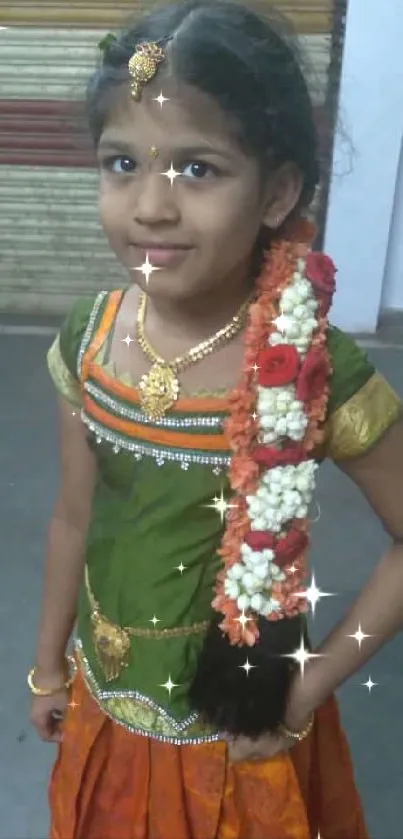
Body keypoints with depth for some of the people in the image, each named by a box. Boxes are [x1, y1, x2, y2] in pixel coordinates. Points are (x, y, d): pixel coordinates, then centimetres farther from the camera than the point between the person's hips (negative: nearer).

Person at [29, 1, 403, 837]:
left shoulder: (318, 372, -26)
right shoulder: (87, 339, -14)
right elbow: (75, 518, -2)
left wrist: (313, 683, -13)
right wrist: (49, 666, 9)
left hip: (240, 737, -3)